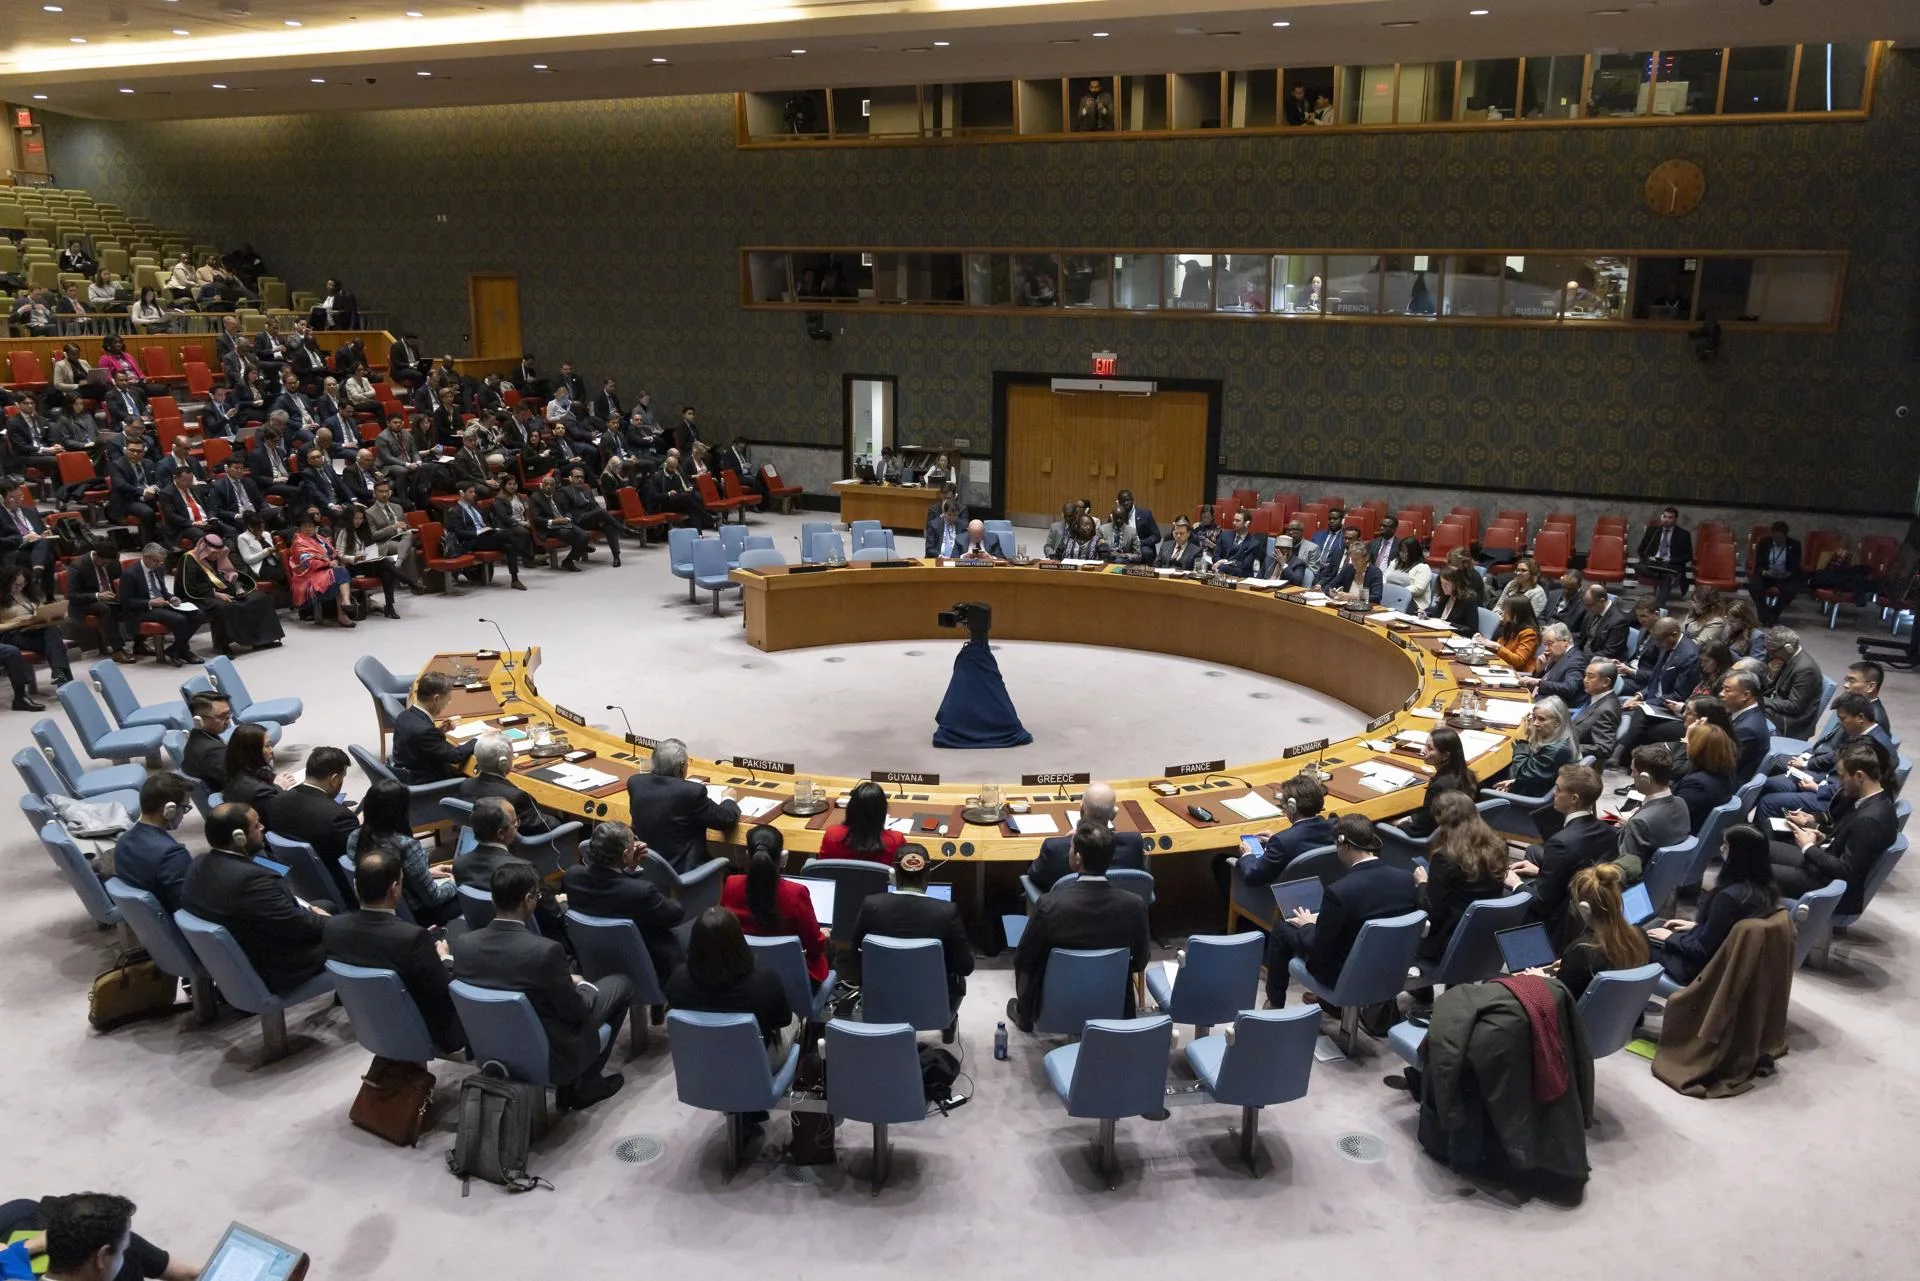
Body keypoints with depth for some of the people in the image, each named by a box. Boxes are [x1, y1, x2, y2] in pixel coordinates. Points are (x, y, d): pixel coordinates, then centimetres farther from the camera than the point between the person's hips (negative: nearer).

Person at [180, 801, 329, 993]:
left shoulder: (200, 865, -4)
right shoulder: (251, 879, -33)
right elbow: (302, 927, -24)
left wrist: (308, 912, 3)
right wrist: (323, 919, -5)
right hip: (270, 974, -9)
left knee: (326, 906, 20)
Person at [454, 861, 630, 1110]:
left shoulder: (463, 943, -13)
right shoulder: (545, 950, -30)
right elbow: (575, 1011, -17)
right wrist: (584, 985, 5)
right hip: (549, 1058, -6)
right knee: (621, 983, 14)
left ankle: (569, 1084, 27)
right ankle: (584, 1084, 22)